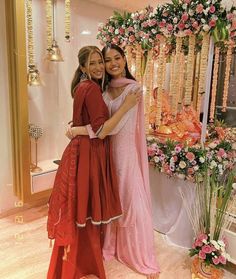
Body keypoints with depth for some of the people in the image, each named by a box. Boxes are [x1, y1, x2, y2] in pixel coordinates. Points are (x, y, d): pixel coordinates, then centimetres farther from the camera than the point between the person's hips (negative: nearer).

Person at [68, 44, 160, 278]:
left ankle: (145, 259, 25)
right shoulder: (105, 88, 8)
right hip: (105, 149, 6)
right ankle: (110, 246, 38)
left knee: (131, 201, 4)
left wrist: (78, 130, -17)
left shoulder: (133, 88, -13)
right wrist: (78, 125, -4)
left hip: (125, 150, -5)